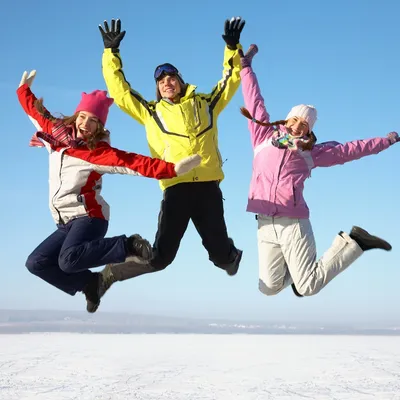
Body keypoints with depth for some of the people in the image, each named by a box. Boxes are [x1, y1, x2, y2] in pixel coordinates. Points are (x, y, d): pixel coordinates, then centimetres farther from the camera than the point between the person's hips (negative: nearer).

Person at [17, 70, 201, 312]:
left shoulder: (98, 151, -10)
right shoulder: (56, 134, 7)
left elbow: (133, 163, -22)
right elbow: (37, 112, 26)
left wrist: (172, 169, -34)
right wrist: (24, 89, 38)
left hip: (89, 217, -7)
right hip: (67, 222, 7)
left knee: (69, 259, -33)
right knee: (37, 263, 2)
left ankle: (129, 246, -19)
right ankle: (91, 282, 13)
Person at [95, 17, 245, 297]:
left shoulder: (205, 104, 18)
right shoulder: (151, 112, 15)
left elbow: (231, 80, 22)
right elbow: (119, 90, 14)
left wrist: (233, 48, 9)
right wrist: (111, 52, 8)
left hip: (208, 186, 2)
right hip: (176, 188, -1)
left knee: (220, 253, 6)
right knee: (160, 256, -7)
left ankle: (230, 256, 44)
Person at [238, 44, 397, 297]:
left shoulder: (311, 152, 9)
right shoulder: (264, 137, 12)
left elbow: (350, 149, 15)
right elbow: (254, 101, 19)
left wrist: (388, 140, 20)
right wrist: (246, 66, 25)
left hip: (294, 222, -2)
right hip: (266, 223, 2)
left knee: (308, 287, -5)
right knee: (269, 287, 0)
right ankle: (293, 269, 34)